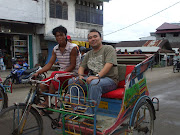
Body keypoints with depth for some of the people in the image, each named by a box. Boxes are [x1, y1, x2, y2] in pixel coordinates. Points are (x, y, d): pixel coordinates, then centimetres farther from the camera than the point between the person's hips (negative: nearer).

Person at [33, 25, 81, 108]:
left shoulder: (73, 47, -9)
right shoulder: (55, 49, 9)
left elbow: (72, 66, -12)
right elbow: (49, 64, 8)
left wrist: (61, 73, -23)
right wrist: (38, 72, -5)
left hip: (73, 74, -6)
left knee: (54, 74, -33)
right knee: (43, 85, -16)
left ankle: (47, 103, -23)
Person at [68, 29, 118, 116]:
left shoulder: (108, 49, -1)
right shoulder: (89, 54, 21)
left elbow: (109, 64, -16)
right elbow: (82, 66, 19)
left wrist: (97, 76, -28)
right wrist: (80, 75, -6)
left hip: (109, 79, -6)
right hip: (93, 78, 7)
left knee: (94, 83, -39)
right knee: (72, 81, -10)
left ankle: (90, 115, -32)